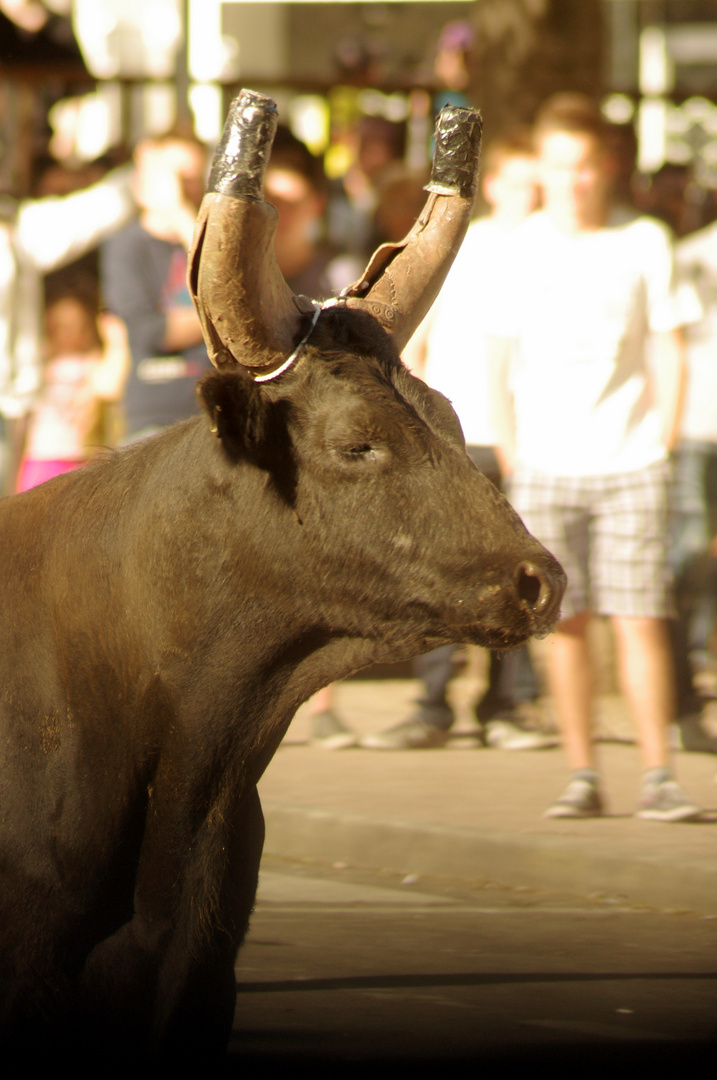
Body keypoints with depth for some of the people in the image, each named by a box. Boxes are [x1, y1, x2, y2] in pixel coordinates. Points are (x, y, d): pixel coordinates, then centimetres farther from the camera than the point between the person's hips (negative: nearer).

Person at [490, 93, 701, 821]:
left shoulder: (644, 242, 0)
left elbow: (668, 348, 4)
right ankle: (581, 776, 9)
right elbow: (502, 348, 11)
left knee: (640, 619, -6)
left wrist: (662, 440, -2)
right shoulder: (522, 246, 4)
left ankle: (657, 777, -2)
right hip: (545, 467, 1)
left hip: (627, 464, -1)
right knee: (564, 621, 1)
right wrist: (509, 447, 6)